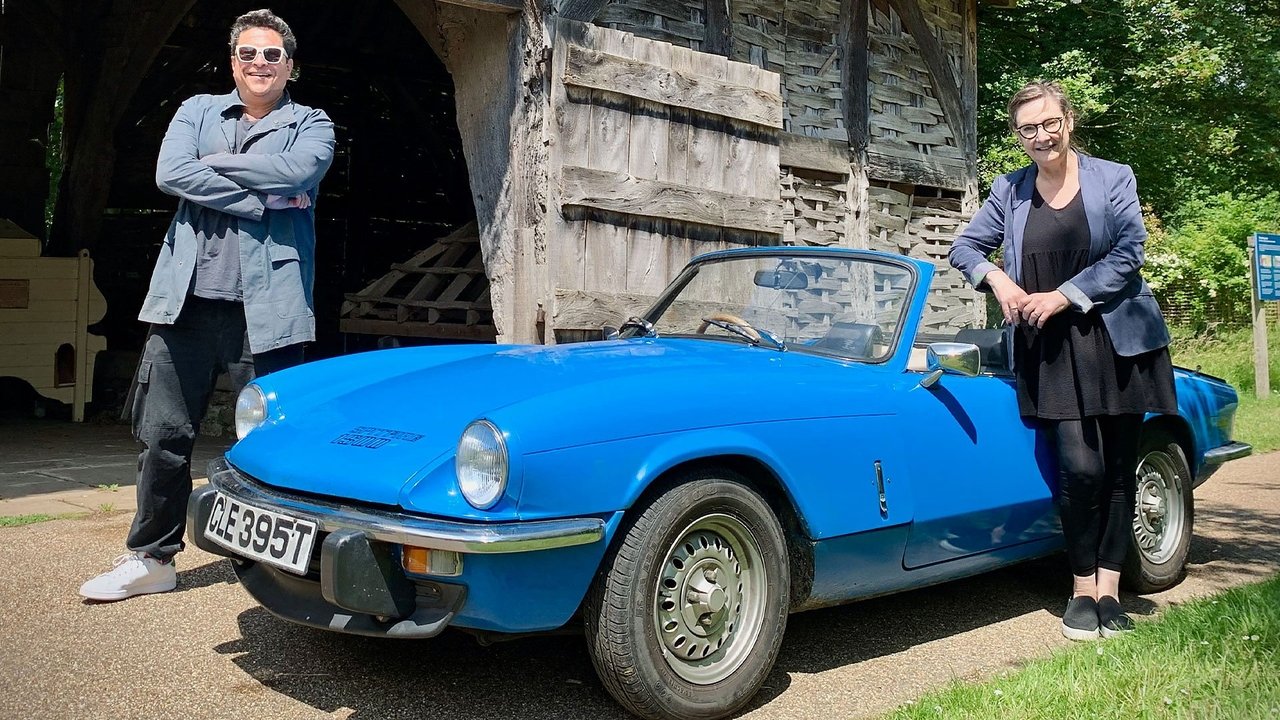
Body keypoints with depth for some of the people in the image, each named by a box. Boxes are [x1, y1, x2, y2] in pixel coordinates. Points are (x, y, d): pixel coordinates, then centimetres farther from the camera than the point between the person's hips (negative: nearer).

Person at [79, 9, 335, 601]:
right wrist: (260, 201, -9)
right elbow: (169, 173, -3)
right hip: (186, 300, 3)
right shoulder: (198, 110, 16)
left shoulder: (311, 125, 10)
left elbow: (293, 173, -13)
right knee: (163, 435, 6)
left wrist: (212, 163, -4)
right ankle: (152, 558, 20)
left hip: (265, 308, -3)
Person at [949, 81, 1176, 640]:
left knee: (1118, 467, 4)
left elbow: (1129, 254, -6)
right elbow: (965, 247, 12)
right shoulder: (1009, 191, 8)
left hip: (1117, 341, 0)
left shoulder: (1113, 179, 2)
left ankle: (1109, 588, 14)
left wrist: (1063, 296, -13)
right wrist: (996, 278, -8)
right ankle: (1081, 590, 5)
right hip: (1051, 349, 0)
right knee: (1080, 467, -10)